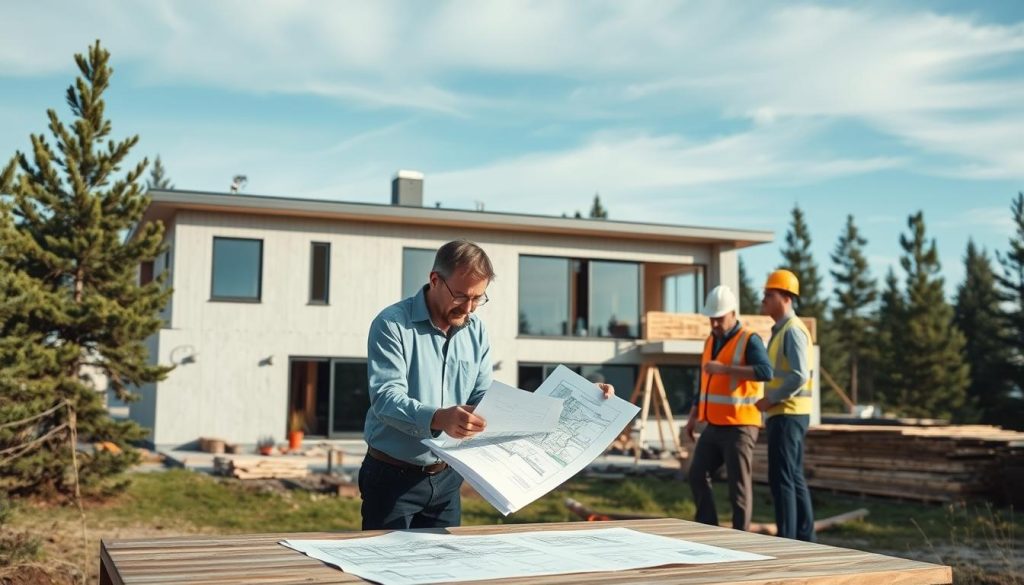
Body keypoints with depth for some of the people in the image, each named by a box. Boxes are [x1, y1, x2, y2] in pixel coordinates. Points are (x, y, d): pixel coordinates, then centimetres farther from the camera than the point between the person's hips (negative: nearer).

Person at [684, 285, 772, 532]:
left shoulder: (749, 340, -10)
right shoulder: (711, 341, 14)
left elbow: (765, 372, -27)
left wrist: (724, 368, -28)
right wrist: (693, 417, 19)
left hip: (739, 427, -8)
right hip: (713, 426, 8)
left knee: (738, 484, -3)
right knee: (698, 475, 9)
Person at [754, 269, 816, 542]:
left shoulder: (792, 330, -14)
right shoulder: (781, 330, 17)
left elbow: (799, 375, -24)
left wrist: (770, 400, -17)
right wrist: (771, 402, 14)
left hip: (787, 414, -10)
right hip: (784, 414, 10)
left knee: (781, 478, -8)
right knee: (794, 478, 12)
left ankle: (786, 538, -5)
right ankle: (805, 537, 17)